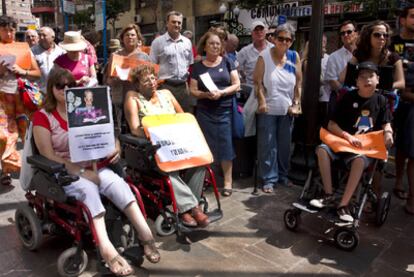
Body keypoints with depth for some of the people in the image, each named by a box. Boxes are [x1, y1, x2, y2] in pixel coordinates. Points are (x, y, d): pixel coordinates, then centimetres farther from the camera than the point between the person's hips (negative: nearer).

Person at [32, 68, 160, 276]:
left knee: (118, 184, -25)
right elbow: (48, 156, -11)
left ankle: (145, 235, -28)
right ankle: (107, 250, -42)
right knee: (88, 190, -34)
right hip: (64, 173, -3)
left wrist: (116, 147, -13)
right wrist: (81, 172, -20)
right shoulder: (42, 116, -1)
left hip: (94, 167, 4)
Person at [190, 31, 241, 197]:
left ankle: (228, 181, 5)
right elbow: (193, 90, 4)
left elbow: (237, 85, 1)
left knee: (225, 144, -3)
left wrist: (221, 92, -15)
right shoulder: (198, 67, 7)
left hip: (225, 110, -1)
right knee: (206, 145, 3)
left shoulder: (227, 62, 6)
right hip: (204, 112, 1)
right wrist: (206, 94, -15)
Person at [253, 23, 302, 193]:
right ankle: (269, 179, 11)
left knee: (284, 145, 13)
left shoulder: (294, 57, 2)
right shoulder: (264, 56, -7)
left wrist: (296, 103, 1)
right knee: (268, 145, 1)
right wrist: (262, 102, -16)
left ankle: (282, 175, 29)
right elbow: (258, 82, -8)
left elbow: (299, 82, 5)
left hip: (287, 109, 4)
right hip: (268, 109, -3)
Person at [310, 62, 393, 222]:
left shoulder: (381, 100, 6)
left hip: (366, 146, 0)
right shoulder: (349, 98, 0)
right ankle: (328, 195, -19)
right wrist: (348, 137, -17)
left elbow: (386, 123, 12)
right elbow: (331, 125, -3)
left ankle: (343, 204, -26)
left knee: (359, 160, -34)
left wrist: (388, 132, -13)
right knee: (322, 150, -28)